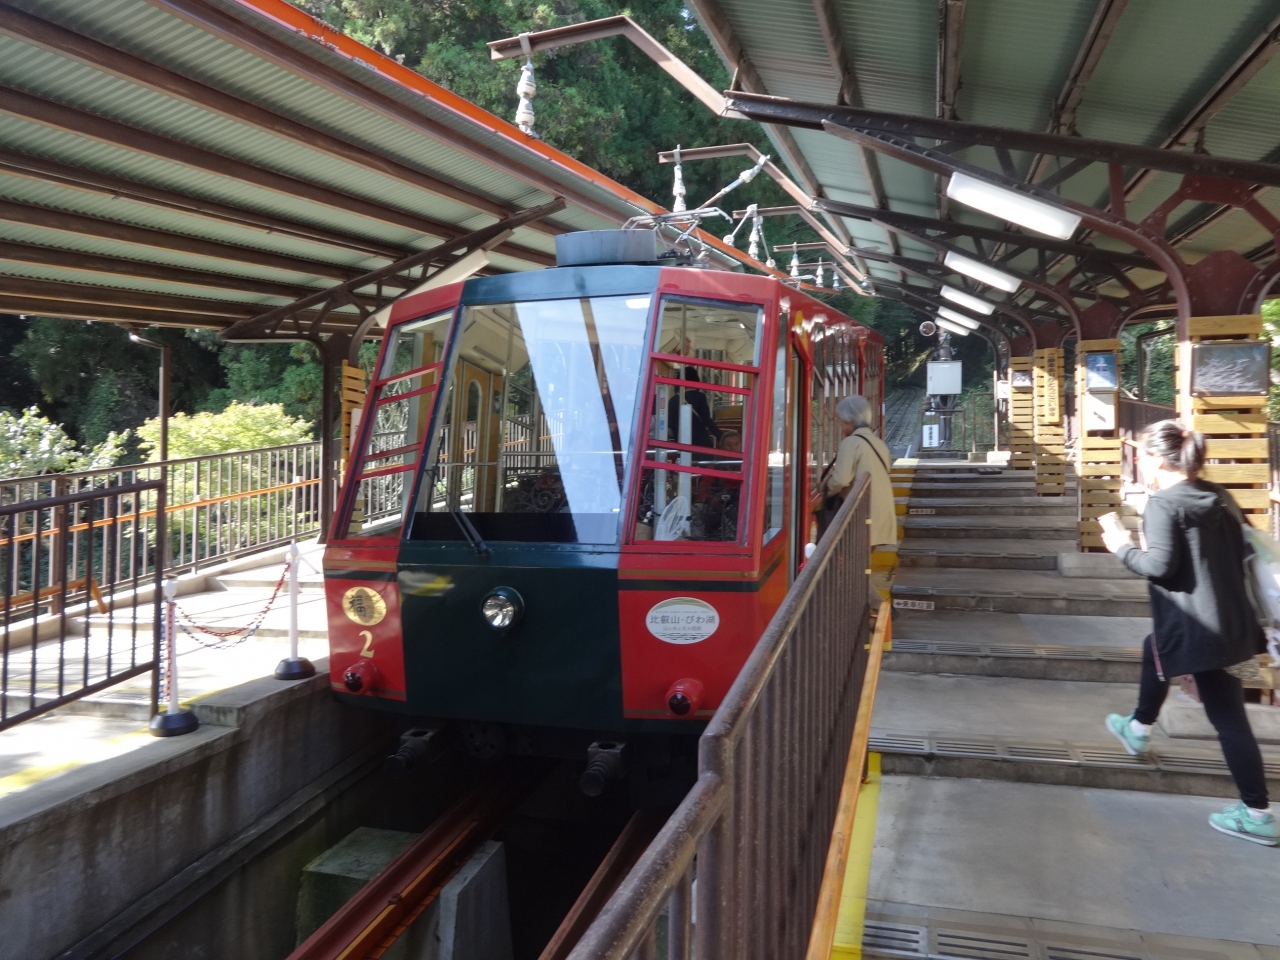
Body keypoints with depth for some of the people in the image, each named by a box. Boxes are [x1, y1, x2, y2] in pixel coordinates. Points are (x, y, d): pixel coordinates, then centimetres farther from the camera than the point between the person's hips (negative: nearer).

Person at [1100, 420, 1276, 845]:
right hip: (1229, 616, 9)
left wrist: (1122, 547, -4)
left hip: (1200, 626, -9)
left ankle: (1257, 814, 14)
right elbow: (1244, 548, 13)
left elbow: (1159, 565, -21)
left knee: (1226, 714, 2)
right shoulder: (1218, 497, 9)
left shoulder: (1163, 504, -16)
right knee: (1154, 650, 28)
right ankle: (1138, 729, 44)